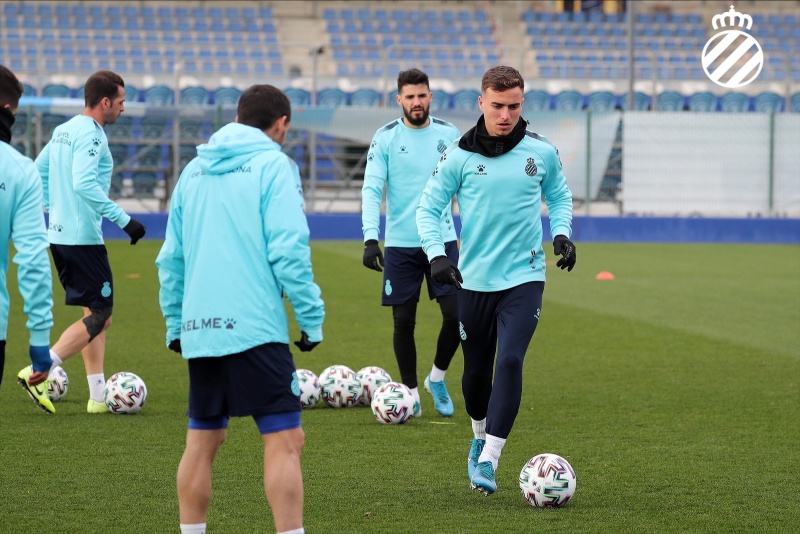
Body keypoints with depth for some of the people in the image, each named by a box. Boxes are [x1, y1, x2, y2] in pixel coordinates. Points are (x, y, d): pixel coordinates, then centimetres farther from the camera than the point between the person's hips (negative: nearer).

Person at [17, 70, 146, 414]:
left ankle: (98, 396, 14)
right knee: (99, 315, -4)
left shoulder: (63, 131, 13)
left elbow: (38, 171, 21)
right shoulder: (90, 134, -15)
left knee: (98, 314, 14)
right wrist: (123, 219, -25)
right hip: (83, 239, -10)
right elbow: (84, 184, -27)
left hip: (60, 234, 10)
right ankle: (38, 370, -12)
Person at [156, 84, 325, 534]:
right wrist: (312, 319, -7)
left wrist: (176, 322, 23)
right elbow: (288, 251, -13)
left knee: (202, 441, 15)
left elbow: (171, 258, 16)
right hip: (255, 327, -6)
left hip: (199, 327, 6)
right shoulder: (274, 166, -4)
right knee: (285, 439, -6)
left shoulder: (195, 169, 14)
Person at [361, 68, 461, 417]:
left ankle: (437, 378, 19)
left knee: (456, 314, -5)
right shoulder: (386, 138, -4)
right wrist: (370, 239, -21)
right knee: (404, 321, 2)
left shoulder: (448, 134, 3)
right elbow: (371, 189, -9)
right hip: (400, 244, -2)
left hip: (443, 240, 2)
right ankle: (410, 391, 16)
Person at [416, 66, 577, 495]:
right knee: (476, 370, 11)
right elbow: (428, 207, 1)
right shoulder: (459, 156, -4)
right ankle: (480, 438, 39)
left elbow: (560, 196, 17)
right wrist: (436, 254, -13)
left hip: (524, 278, -1)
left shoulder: (541, 152, 0)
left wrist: (562, 233, 0)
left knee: (510, 361, -18)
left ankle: (488, 461, -16)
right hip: (474, 279, 1)